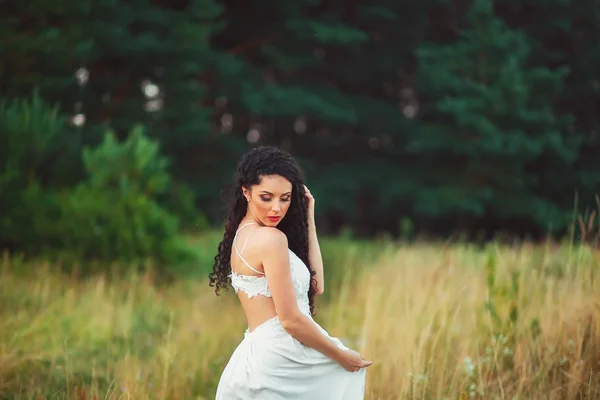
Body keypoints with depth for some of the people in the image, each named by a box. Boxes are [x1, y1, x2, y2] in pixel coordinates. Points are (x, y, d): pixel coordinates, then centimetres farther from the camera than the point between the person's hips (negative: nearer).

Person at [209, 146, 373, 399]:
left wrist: (308, 220, 9)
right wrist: (341, 356, -5)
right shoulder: (271, 238, -14)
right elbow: (290, 319, -15)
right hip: (279, 358, -9)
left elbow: (314, 285, 11)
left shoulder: (243, 234, 14)